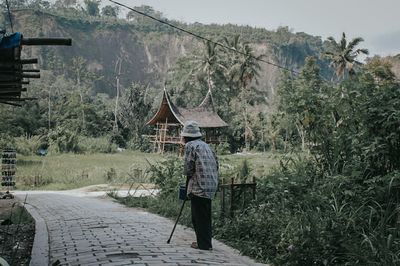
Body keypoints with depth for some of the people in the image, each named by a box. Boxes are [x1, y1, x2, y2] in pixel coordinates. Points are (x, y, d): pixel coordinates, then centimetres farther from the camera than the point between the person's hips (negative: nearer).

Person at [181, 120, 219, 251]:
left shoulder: (190, 146, -6)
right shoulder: (205, 145, 17)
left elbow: (188, 168, -10)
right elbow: (216, 163, 15)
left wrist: (189, 176, 10)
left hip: (199, 186, -8)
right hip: (211, 186, 8)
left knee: (199, 216, -1)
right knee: (204, 215, 15)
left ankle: (204, 244, 2)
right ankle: (205, 241, 21)